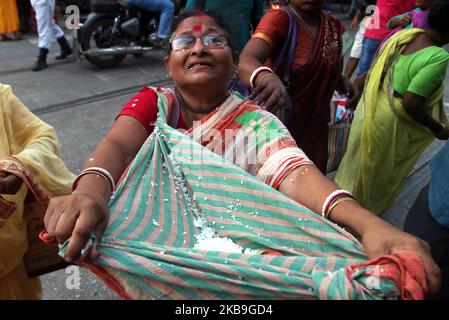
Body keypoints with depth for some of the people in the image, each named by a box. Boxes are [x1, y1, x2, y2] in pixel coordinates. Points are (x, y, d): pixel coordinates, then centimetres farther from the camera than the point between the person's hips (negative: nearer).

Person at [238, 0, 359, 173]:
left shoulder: (333, 25, 6)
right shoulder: (279, 18, -13)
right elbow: (246, 61, -31)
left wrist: (343, 81, 1)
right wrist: (265, 77, -53)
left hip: (316, 131, 6)